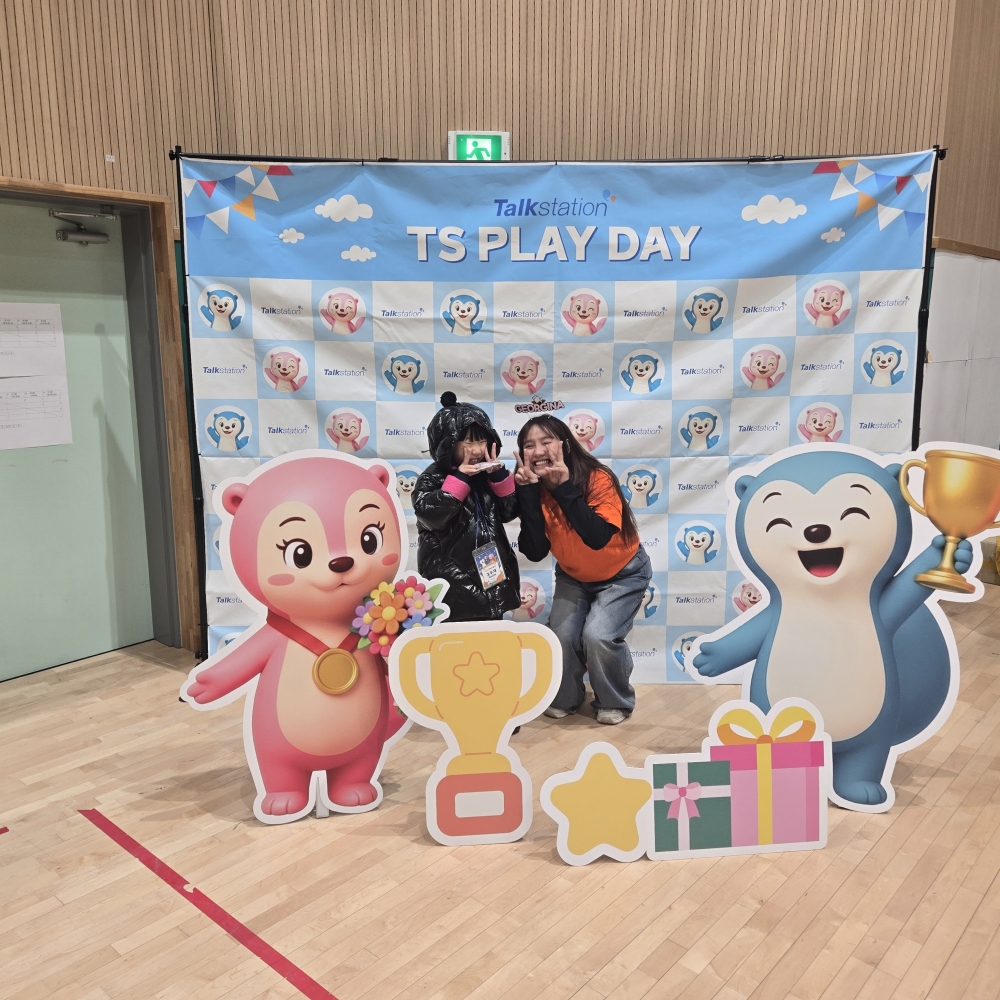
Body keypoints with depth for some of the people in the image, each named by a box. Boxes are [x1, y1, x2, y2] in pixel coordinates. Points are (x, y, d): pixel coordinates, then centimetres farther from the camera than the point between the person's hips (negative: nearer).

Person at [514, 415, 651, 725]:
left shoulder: (598, 479, -28)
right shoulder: (533, 489, -16)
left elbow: (597, 538, -41)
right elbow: (535, 552, -26)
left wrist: (563, 487, -42)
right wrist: (530, 491, -33)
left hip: (622, 574, -4)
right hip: (573, 576, 4)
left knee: (598, 636, -21)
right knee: (561, 635, -14)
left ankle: (616, 703, 7)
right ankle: (564, 699, 16)